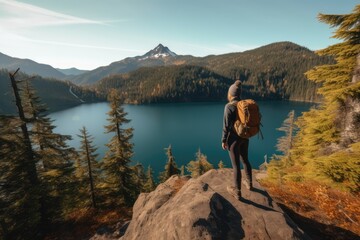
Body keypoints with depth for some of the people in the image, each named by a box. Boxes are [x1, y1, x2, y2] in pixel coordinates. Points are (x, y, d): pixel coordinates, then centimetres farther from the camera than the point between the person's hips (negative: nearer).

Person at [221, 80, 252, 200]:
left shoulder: (229, 106, -19)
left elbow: (227, 125, -19)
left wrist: (224, 140, -10)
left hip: (233, 139, -7)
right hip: (244, 137, 7)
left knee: (236, 165, 6)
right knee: (245, 160, 25)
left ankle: (237, 192, 23)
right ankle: (249, 183, 45)